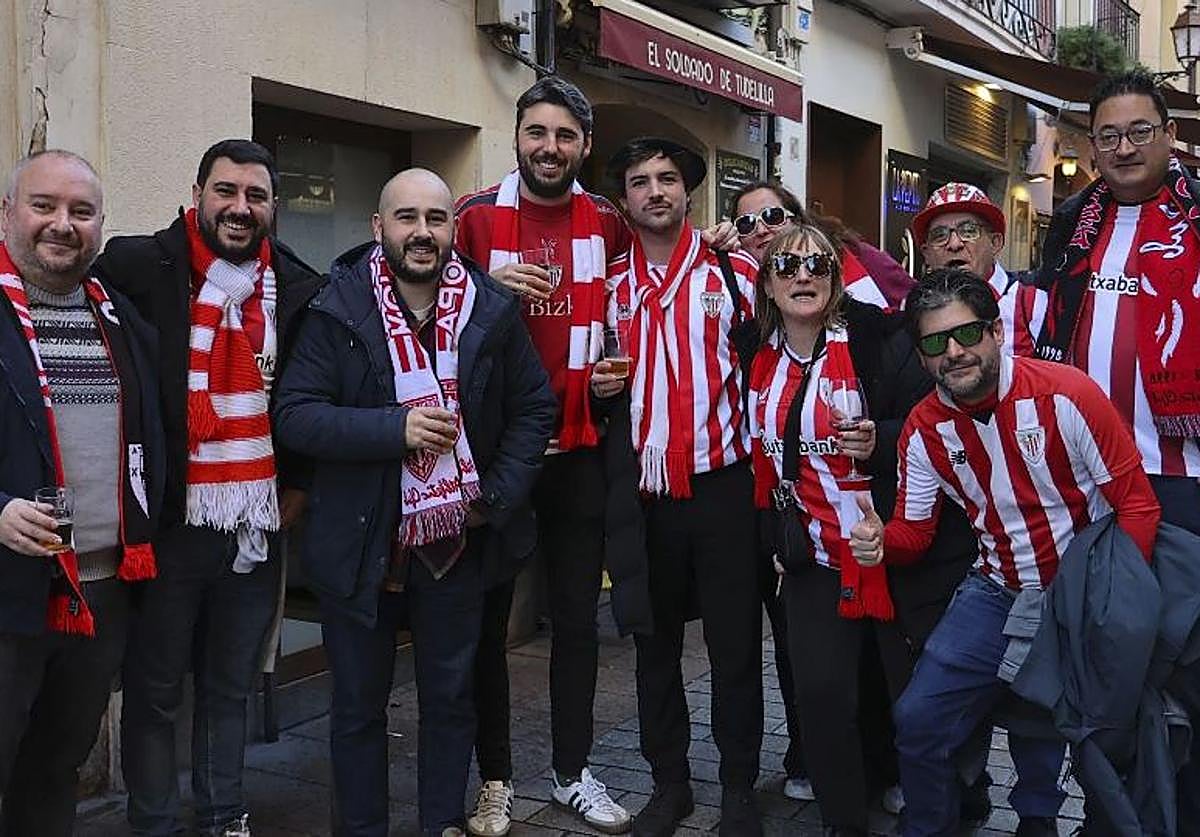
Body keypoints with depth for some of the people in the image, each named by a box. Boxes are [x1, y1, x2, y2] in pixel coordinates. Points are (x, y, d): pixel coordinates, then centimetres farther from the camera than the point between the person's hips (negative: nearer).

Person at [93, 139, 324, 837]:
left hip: (258, 524, 3)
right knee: (156, 692, 8)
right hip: (169, 520, -3)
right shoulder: (139, 267, -6)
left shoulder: (300, 288, 5)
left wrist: (299, 482, 11)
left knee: (231, 687, 15)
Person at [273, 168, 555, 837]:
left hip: (457, 539, 2)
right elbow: (295, 414, -14)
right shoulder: (338, 311, -9)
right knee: (360, 704, 13)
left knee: (452, 697, 16)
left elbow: (535, 407, 5)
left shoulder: (493, 311, -3)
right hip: (361, 543, -2)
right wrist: (396, 428, -24)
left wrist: (499, 496, -6)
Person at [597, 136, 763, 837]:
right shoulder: (611, 284, 9)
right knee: (655, 641, 12)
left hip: (722, 483, -3)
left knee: (735, 642, 4)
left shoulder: (735, 273, 0)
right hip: (643, 488, 3)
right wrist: (599, 384, -1)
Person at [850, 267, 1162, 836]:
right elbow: (914, 532, 2)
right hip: (999, 592, 3)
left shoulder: (1066, 395, -18)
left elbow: (1137, 502, -14)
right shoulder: (925, 430, -5)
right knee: (917, 719, -5)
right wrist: (880, 541, -22)